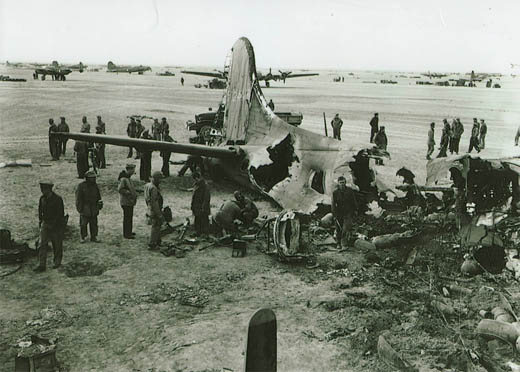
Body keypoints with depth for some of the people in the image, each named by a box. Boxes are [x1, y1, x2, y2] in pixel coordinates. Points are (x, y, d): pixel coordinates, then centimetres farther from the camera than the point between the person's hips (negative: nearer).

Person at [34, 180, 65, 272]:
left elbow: (60, 214, -13)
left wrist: (52, 224, -14)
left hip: (56, 225, -4)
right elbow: (40, 210, 18)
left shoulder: (57, 199, -13)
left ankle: (57, 262, 25)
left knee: (57, 245, 7)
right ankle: (42, 265, -7)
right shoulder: (42, 198, 4)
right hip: (45, 224, 4)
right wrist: (41, 220, 8)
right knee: (42, 244, -6)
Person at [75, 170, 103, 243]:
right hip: (85, 209, -4)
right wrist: (79, 208, -9)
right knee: (83, 223, -1)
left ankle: (93, 237, 16)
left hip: (94, 209, 4)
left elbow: (98, 197, 17)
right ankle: (83, 237, 11)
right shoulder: (81, 186, -7)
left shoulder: (95, 186, 7)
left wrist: (100, 203, 10)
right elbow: (78, 198, -6)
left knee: (94, 223, 7)